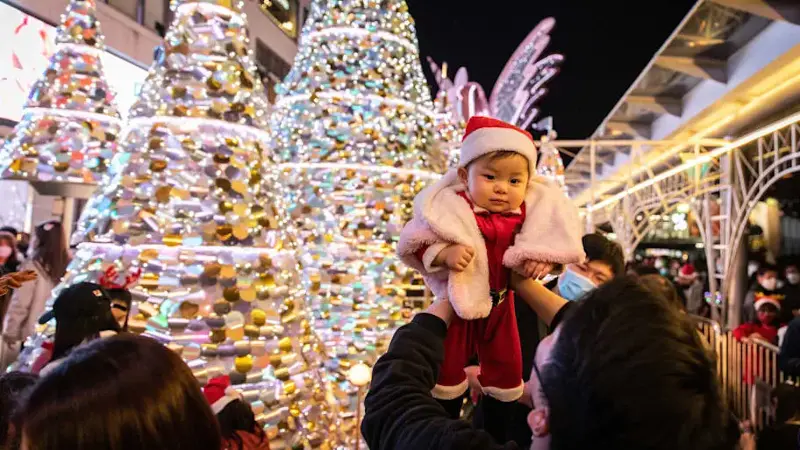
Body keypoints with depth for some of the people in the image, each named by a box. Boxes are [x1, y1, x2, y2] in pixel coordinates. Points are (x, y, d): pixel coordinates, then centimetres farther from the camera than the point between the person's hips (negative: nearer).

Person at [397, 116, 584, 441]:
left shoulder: (531, 212, -14)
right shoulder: (450, 207, -24)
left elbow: (554, 242, -2)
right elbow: (417, 245, -23)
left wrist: (543, 260, -22)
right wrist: (446, 254, -40)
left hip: (500, 303, 4)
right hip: (459, 301, -3)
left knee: (507, 370, 17)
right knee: (447, 368, 11)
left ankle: (497, 431, 42)